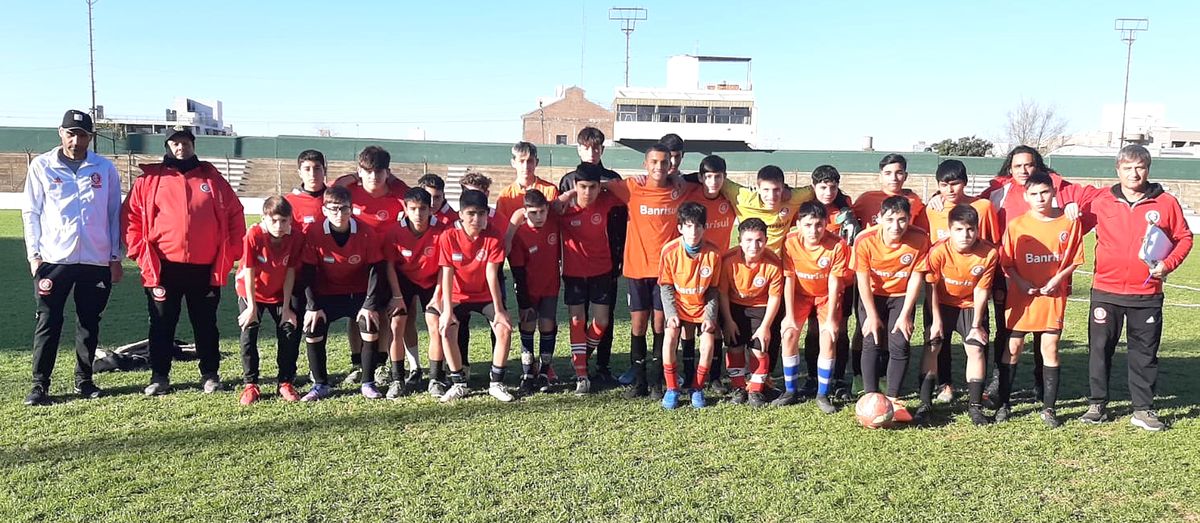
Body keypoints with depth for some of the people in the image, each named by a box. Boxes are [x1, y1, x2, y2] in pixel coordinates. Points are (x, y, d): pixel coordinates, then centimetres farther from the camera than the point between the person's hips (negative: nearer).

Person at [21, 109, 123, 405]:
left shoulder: (105, 169, 6)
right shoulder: (41, 166, 4)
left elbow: (114, 214, 8)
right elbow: (31, 212, 4)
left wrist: (115, 257, 5)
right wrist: (34, 254, -4)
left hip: (96, 260, 1)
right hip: (53, 260, -1)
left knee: (90, 323, 9)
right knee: (48, 322, 0)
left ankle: (84, 380, 20)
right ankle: (39, 385, 8)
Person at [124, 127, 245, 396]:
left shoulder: (212, 179, 8)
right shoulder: (150, 179, 4)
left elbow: (235, 215, 8)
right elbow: (131, 216, 4)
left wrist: (230, 253, 3)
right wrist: (139, 252, -3)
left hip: (205, 269, 1)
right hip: (163, 268, 0)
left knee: (206, 325, 10)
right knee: (162, 325, 7)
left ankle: (210, 375, 20)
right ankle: (159, 377, 17)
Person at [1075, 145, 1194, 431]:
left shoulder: (1166, 203, 0)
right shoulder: (1099, 199, 0)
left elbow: (1184, 238, 7)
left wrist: (1168, 263, -8)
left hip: (1147, 294, 0)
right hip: (1105, 292, 0)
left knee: (1145, 353, 7)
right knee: (1099, 349, 6)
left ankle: (1143, 409, 19)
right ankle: (1097, 405, 18)